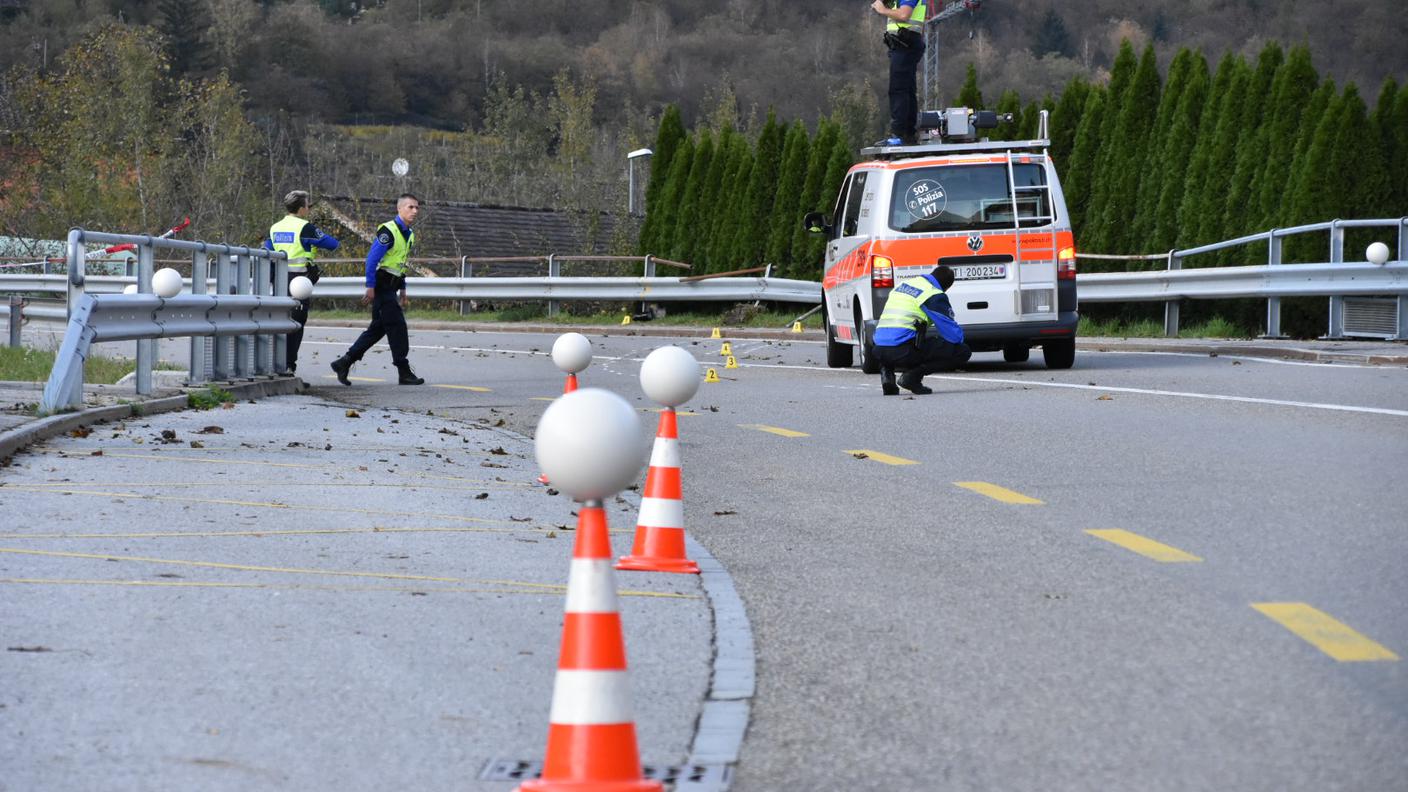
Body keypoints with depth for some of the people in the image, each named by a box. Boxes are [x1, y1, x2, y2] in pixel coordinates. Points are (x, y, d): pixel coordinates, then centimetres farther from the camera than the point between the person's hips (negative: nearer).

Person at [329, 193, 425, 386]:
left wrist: (402, 291, 22)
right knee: (397, 327, -9)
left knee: (378, 328, 10)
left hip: (390, 289, 10)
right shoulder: (388, 231, -15)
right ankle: (404, 373, -4)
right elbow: (372, 258, -19)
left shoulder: (409, 234, 15)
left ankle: (344, 363, 15)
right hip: (381, 287, -10)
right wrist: (370, 287, -21)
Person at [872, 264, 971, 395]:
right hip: (904, 351, -7)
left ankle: (887, 372, 12)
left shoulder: (904, 283, 22)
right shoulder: (936, 296, -1)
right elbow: (955, 335, -3)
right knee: (963, 351, 0)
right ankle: (913, 376, -8)